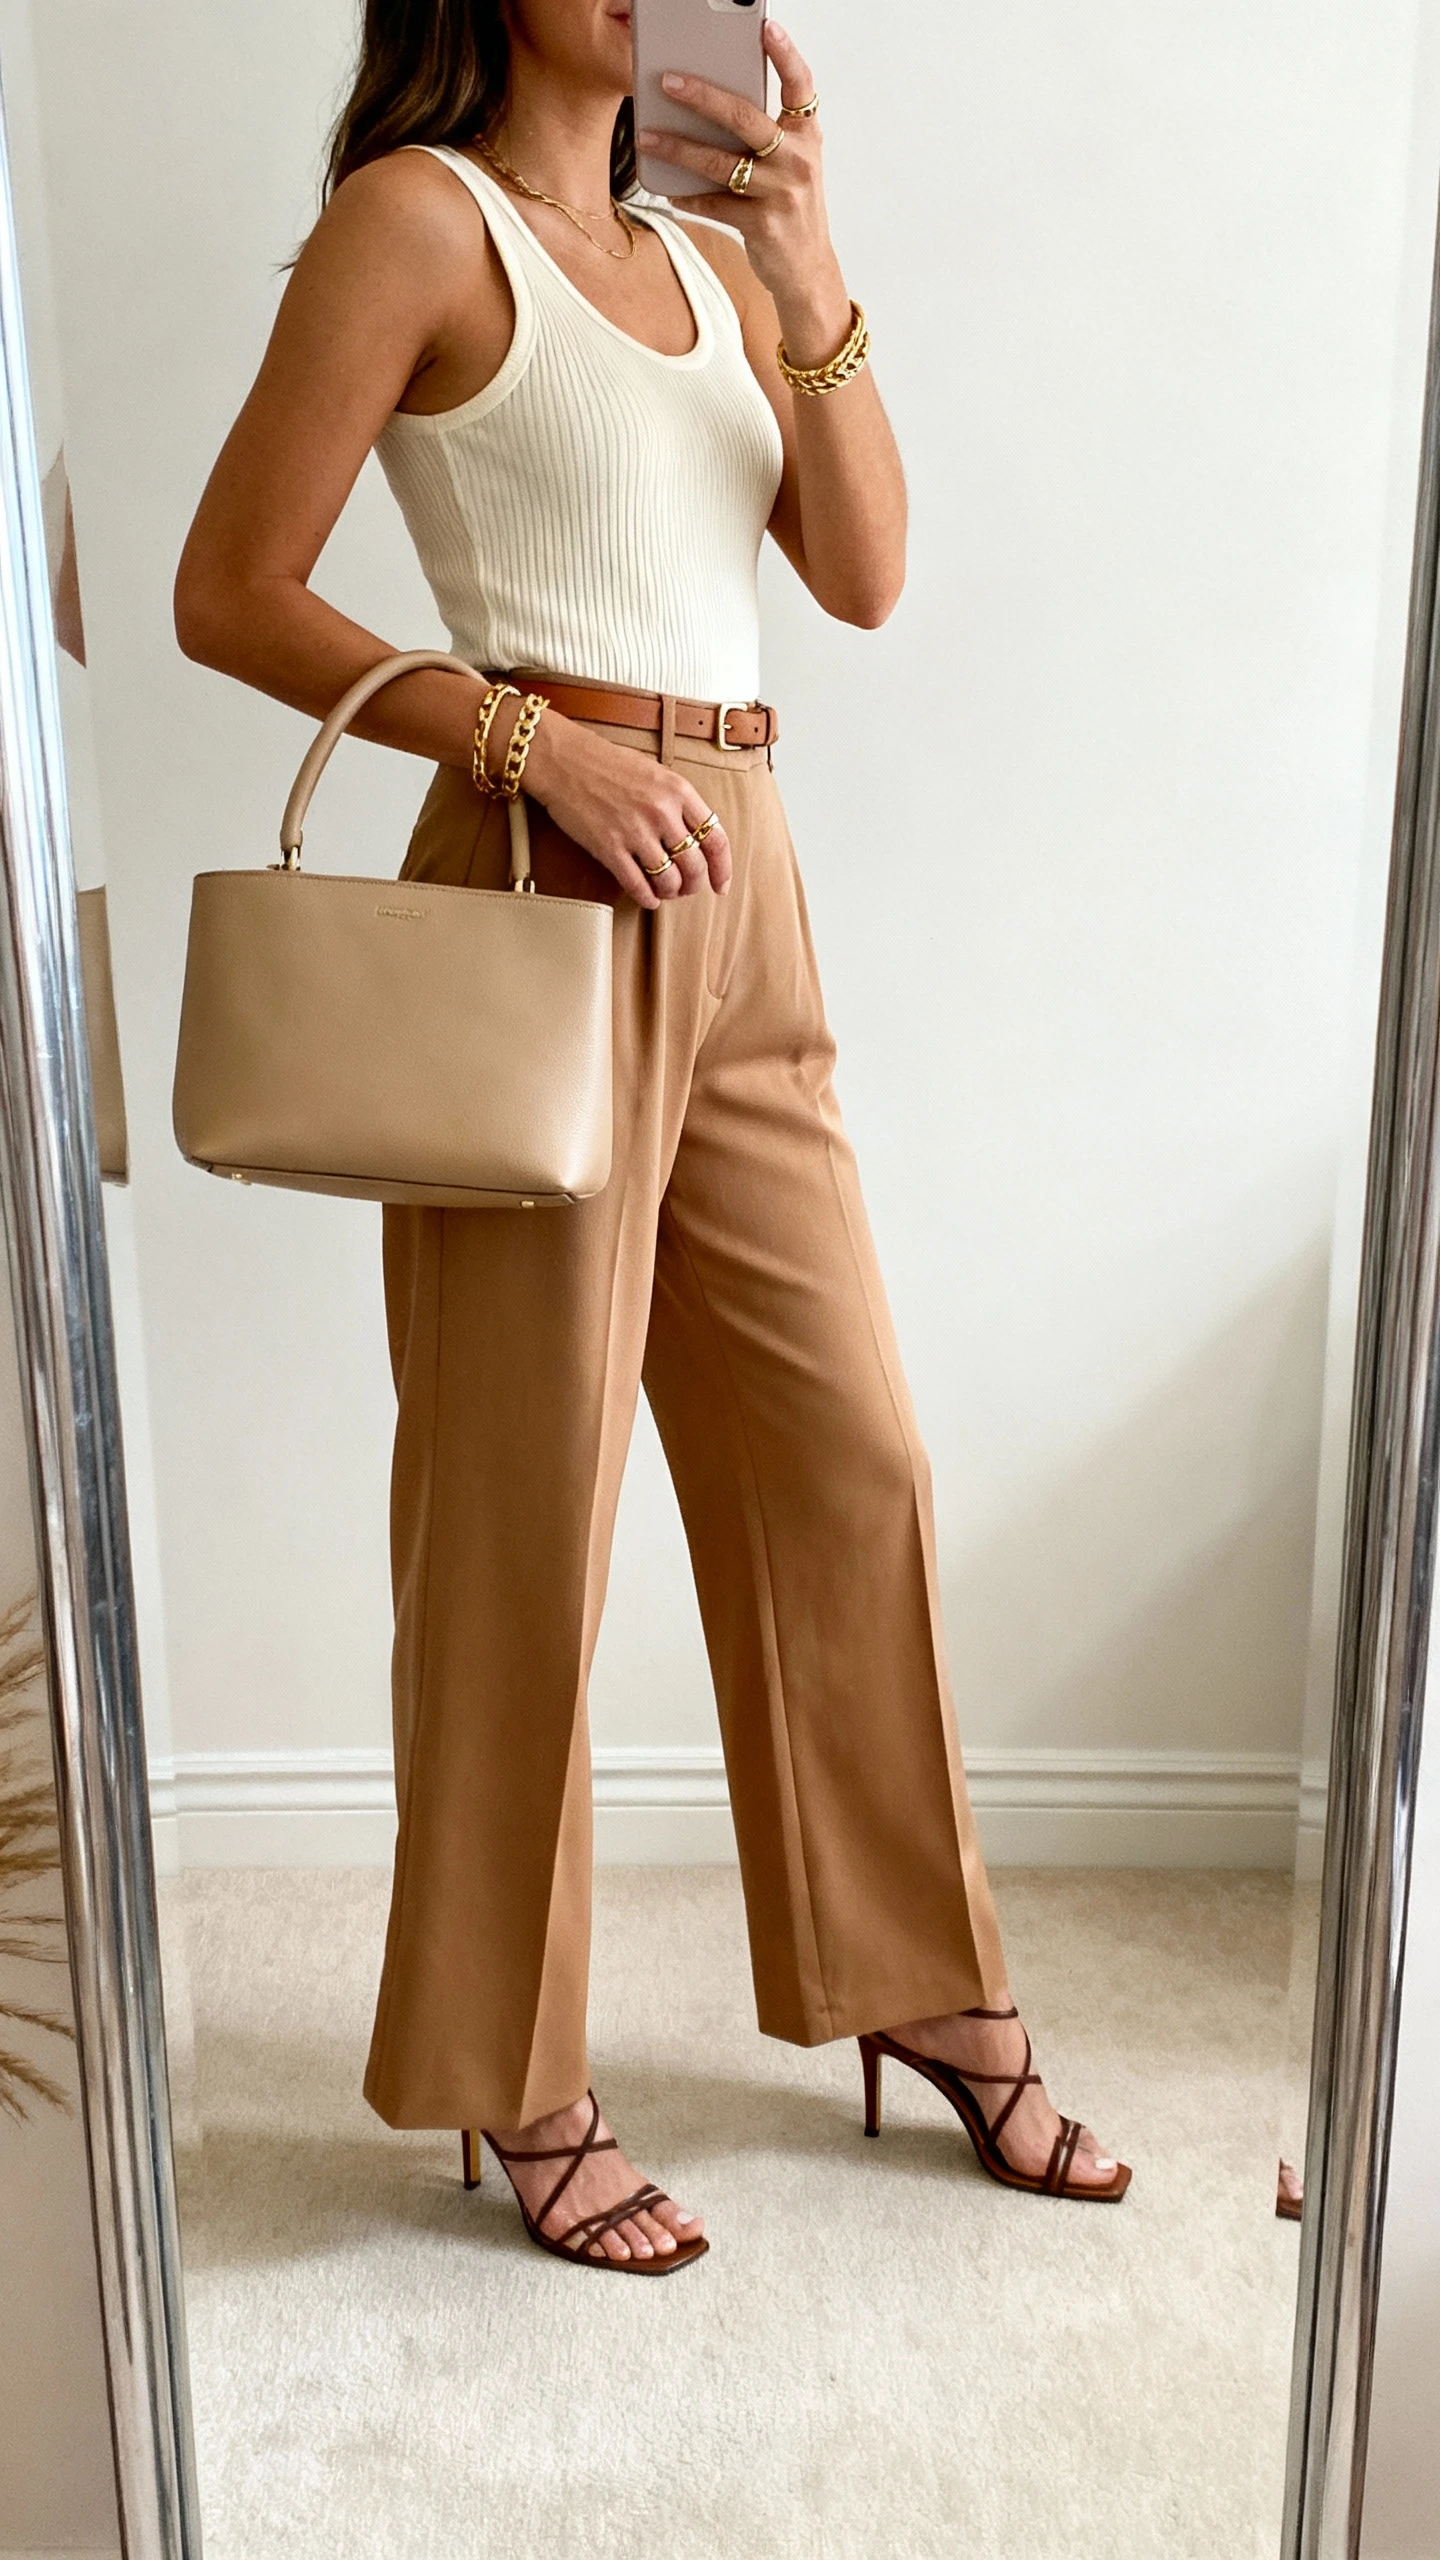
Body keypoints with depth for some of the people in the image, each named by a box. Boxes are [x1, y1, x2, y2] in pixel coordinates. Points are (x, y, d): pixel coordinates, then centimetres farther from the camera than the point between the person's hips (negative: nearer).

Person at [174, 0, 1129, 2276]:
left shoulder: (713, 251, 19)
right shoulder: (419, 216, 1)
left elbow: (863, 576, 9)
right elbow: (231, 596, -6)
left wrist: (815, 288, -3)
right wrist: (530, 741, -15)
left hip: (742, 897, 7)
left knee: (847, 1453, 10)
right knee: (528, 1504, 0)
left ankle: (920, 1978, 29)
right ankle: (517, 2082, 19)